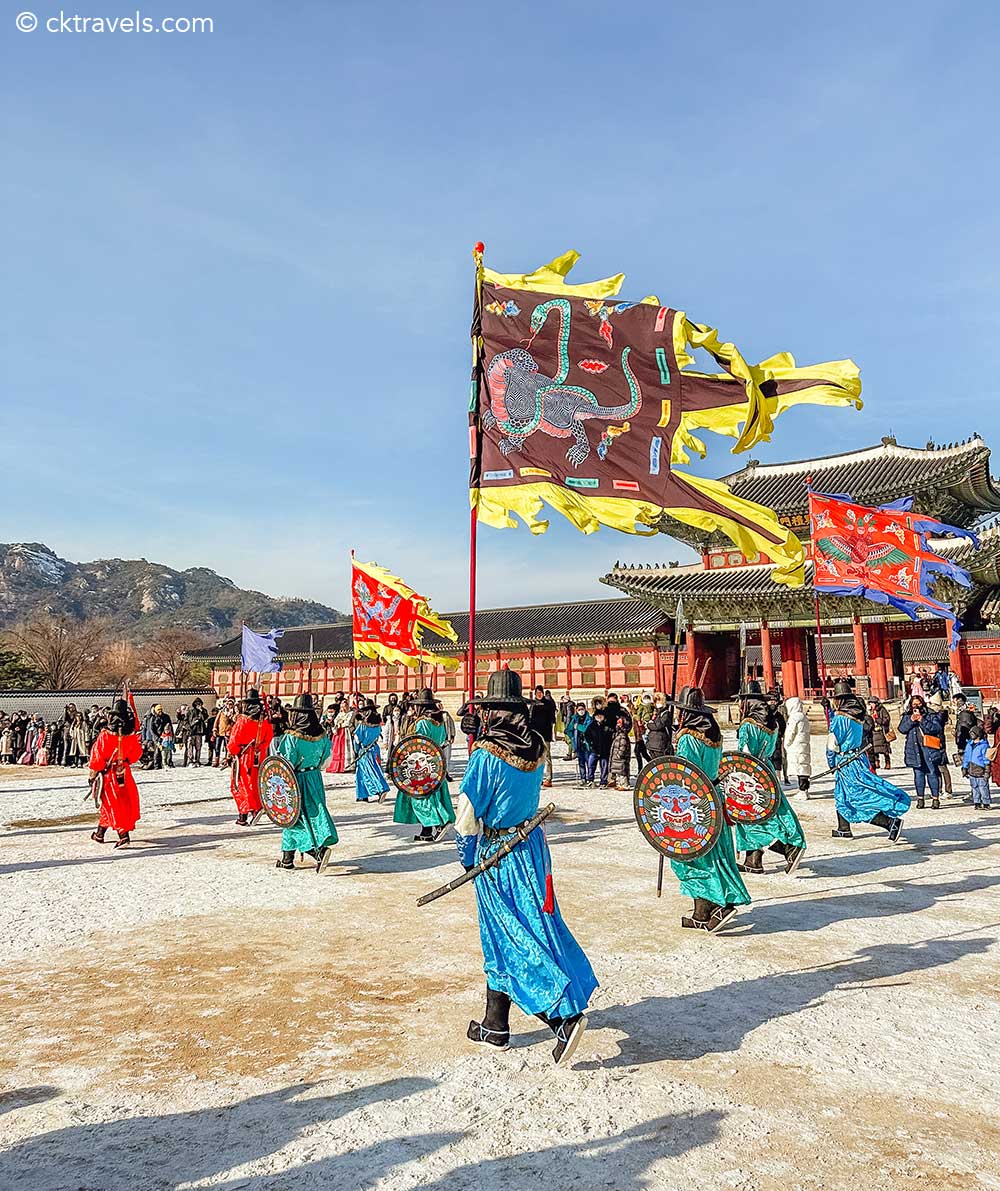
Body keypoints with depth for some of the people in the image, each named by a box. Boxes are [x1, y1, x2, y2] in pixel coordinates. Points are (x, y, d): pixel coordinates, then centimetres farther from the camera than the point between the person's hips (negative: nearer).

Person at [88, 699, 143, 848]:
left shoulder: (105, 735, -17)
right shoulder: (132, 735, -6)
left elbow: (97, 755, -11)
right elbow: (137, 754, 6)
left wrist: (94, 772, 1)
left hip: (107, 773, -4)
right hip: (124, 773, 4)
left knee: (112, 805, 1)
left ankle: (124, 836, -5)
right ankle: (100, 833, 28)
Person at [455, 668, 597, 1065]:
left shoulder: (485, 755, -19)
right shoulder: (536, 749, -2)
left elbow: (467, 815, -13)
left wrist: (467, 858, 0)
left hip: (496, 853, -7)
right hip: (531, 844, 7)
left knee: (513, 941, 3)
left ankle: (566, 1017, -5)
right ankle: (495, 1026, 28)